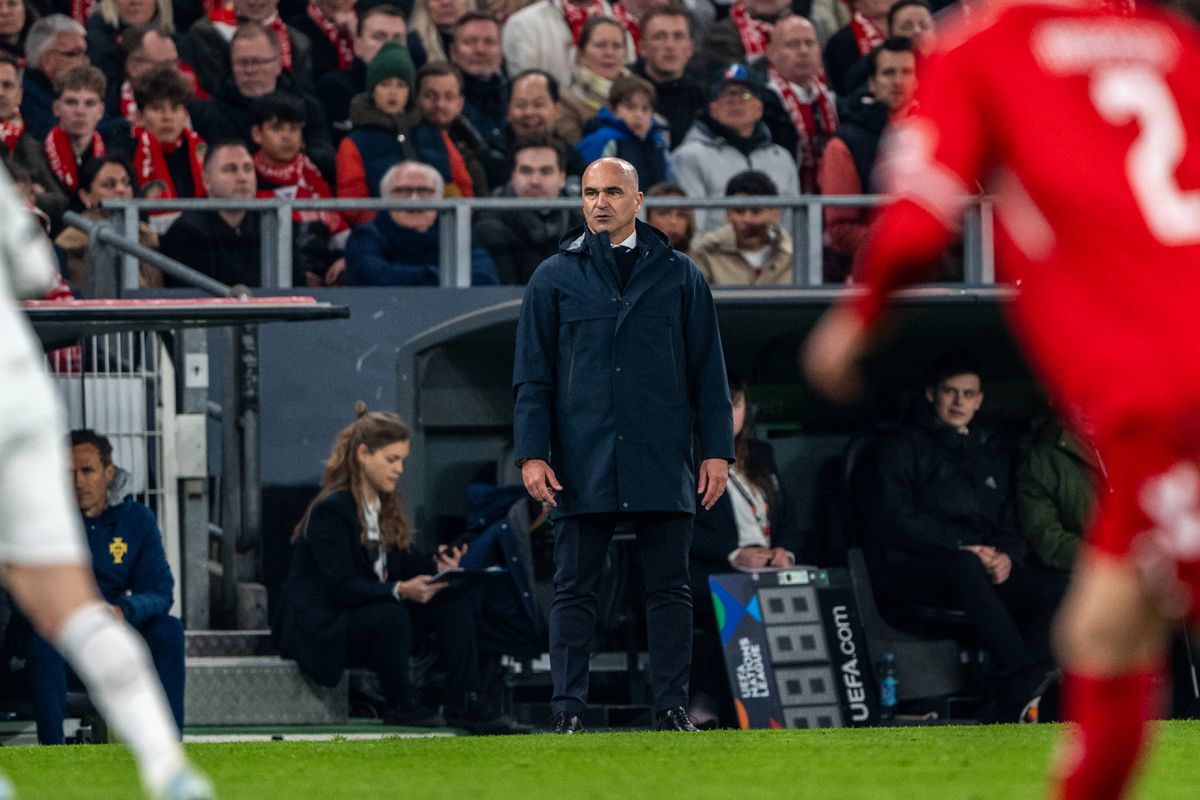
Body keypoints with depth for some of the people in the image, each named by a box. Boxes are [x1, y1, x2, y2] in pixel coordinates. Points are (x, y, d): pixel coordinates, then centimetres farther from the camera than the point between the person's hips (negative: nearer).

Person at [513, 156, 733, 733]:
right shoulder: (555, 278, 9)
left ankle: (672, 708, 6)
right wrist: (532, 454, -3)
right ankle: (567, 710, 1)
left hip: (663, 465, 0)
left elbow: (708, 372, 10)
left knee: (669, 590, 2)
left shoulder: (679, 276, 10)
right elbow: (532, 376, 7)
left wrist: (715, 451, 3)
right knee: (573, 592, -1)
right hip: (582, 465, 0)